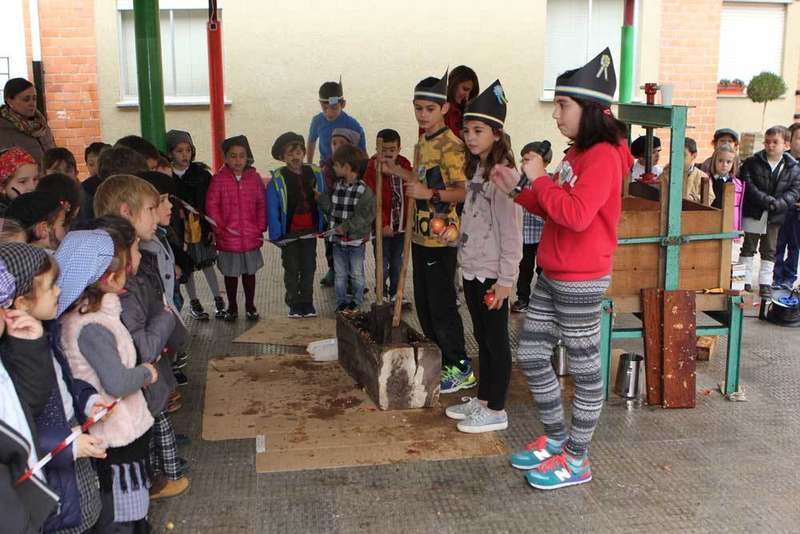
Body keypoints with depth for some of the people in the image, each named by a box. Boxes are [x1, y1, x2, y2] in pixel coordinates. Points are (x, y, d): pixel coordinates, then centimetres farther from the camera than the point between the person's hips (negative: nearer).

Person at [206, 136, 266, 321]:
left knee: (250, 272, 13)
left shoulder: (254, 177, -1)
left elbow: (261, 205, 3)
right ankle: (232, 307, 27)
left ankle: (250, 306, 28)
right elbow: (211, 205, -5)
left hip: (251, 236, 2)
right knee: (230, 273, 12)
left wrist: (261, 228, -2)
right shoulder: (219, 179, -7)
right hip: (228, 237, -1)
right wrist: (220, 228, -9)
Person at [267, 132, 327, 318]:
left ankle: (307, 302, 22)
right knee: (292, 268, 8)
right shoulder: (277, 179, -9)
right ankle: (294, 303, 20)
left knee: (308, 267, 10)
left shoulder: (315, 174, -1)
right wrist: (275, 234, -11)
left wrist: (324, 226, 2)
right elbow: (272, 209, -8)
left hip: (310, 230, 2)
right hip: (289, 232, -2)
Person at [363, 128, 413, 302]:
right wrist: (383, 224, -20)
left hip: (401, 223, 4)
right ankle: (382, 294, 19)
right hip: (382, 225, -4)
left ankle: (395, 292, 30)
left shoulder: (405, 165, 2)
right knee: (383, 262, 5)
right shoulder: (372, 168, -12)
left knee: (397, 261, 16)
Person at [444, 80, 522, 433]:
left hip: (492, 273, -9)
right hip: (472, 269, 9)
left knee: (496, 340, 2)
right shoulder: (475, 171, 12)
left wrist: (506, 279, -19)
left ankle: (496, 411, 12)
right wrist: (464, 258, 16)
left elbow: (511, 232, -18)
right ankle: (482, 400, 29)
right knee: (482, 338, 17)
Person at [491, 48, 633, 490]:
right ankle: (555, 439, 30)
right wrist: (518, 188, 7)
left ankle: (576, 460, 17)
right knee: (531, 355, 14)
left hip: (581, 281, -10)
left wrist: (539, 178, -18)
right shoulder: (576, 153, 13)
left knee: (584, 368, 4)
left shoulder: (603, 156, -16)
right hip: (551, 276, 10)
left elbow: (577, 214, -29)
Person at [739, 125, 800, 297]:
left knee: (769, 251, 10)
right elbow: (748, 186, -12)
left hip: (775, 216, 2)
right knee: (748, 248, 5)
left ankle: (765, 284, 18)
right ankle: (744, 281, 13)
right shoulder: (752, 162, -5)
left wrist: (778, 203, -20)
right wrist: (767, 200, -22)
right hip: (753, 213, -2)